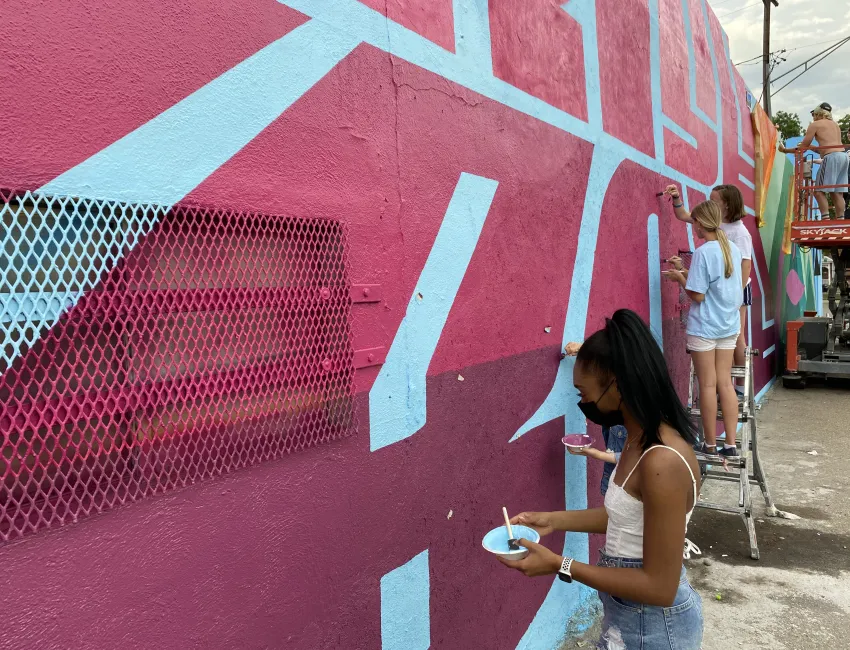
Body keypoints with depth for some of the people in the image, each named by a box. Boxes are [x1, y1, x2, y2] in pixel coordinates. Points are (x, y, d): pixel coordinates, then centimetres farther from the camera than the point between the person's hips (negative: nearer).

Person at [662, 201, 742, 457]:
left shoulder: (703, 252, -16)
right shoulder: (733, 249, 5)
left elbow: (697, 295, -17)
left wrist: (680, 278, -2)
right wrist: (686, 272, 16)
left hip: (704, 328, -6)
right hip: (729, 326, 7)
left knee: (708, 386, 3)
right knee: (725, 384, 10)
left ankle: (711, 445, 12)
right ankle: (731, 444, 13)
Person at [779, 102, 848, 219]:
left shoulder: (815, 125, 5)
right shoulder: (835, 125, 26)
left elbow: (802, 148, 3)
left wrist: (786, 150, 15)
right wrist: (810, 147, 38)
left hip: (832, 157, -8)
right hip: (844, 156, 8)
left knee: (819, 191, -7)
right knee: (837, 193, 5)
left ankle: (826, 219, -18)